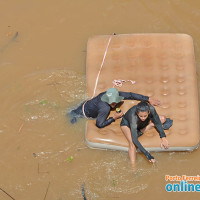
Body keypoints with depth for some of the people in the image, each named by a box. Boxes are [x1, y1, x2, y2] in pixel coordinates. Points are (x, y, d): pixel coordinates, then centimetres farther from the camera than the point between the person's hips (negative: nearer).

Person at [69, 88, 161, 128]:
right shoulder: (105, 108, -43)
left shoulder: (115, 95, -26)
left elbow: (131, 95, -20)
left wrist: (149, 99, -19)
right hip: (83, 114, -7)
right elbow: (99, 125, -35)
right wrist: (114, 118, -33)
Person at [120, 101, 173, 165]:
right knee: (132, 143, -32)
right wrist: (147, 154, -52)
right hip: (126, 124, -5)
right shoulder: (133, 116, -45)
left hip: (141, 124, 5)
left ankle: (140, 132, -9)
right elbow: (134, 139, -46)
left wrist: (163, 138, -30)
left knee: (163, 119, -12)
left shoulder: (151, 109, -37)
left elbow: (157, 122, -18)